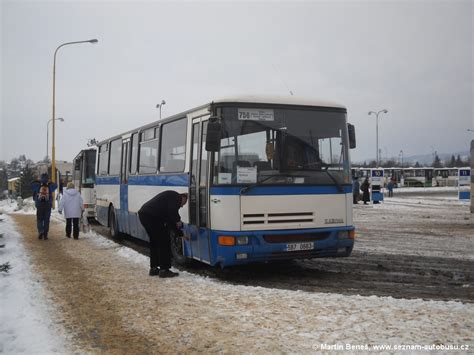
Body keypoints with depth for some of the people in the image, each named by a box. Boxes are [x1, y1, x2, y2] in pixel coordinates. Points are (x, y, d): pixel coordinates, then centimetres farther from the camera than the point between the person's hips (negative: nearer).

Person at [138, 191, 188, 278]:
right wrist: (177, 220, 1)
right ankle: (164, 270, 3)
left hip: (143, 213, 10)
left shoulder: (169, 196, 31)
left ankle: (153, 268, 29)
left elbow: (167, 218, 31)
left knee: (154, 242, 22)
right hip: (152, 216, -10)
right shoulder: (176, 197, 3)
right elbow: (172, 211, -15)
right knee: (164, 242, 0)